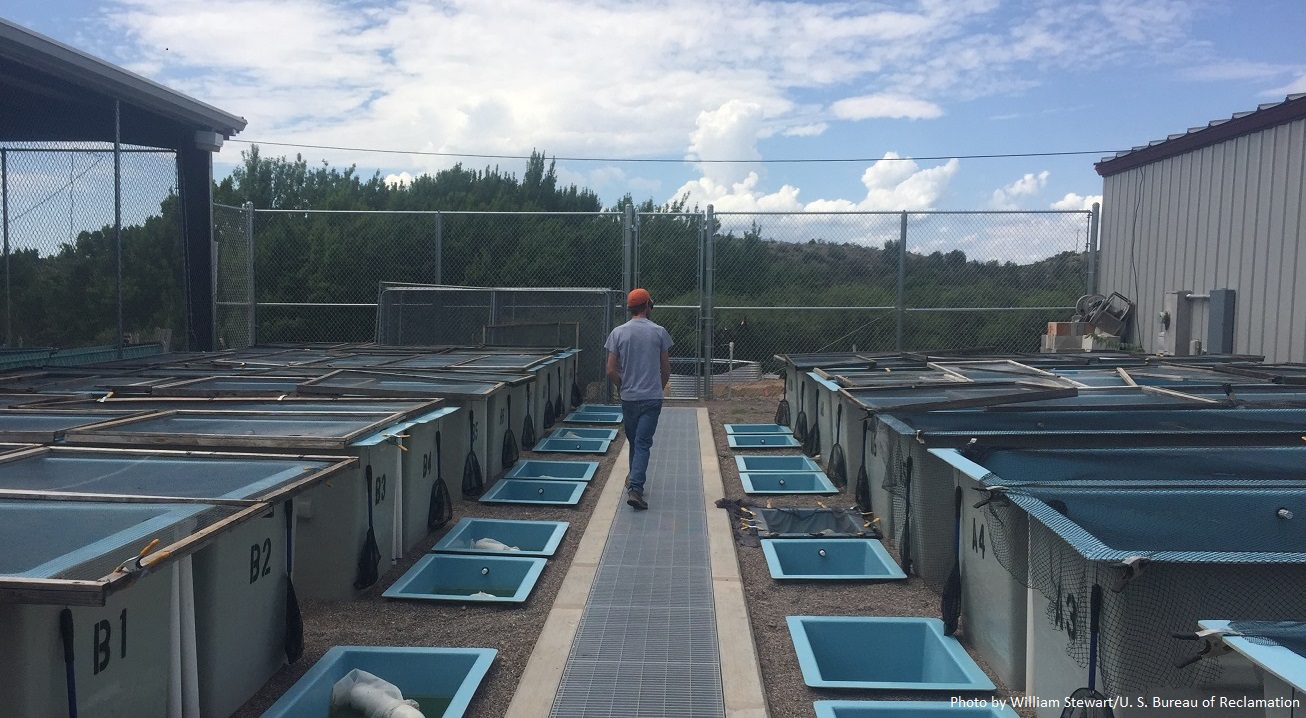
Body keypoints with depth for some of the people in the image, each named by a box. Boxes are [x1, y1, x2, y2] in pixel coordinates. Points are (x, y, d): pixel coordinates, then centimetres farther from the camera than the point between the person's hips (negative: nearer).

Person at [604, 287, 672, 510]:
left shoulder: (618, 333, -2)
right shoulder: (659, 332, -3)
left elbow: (611, 371, -3)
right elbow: (666, 370, 2)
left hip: (628, 398, 2)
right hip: (652, 398, -2)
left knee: (634, 441, 18)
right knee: (643, 443, -2)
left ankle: (634, 480, 31)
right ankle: (635, 487, -14)